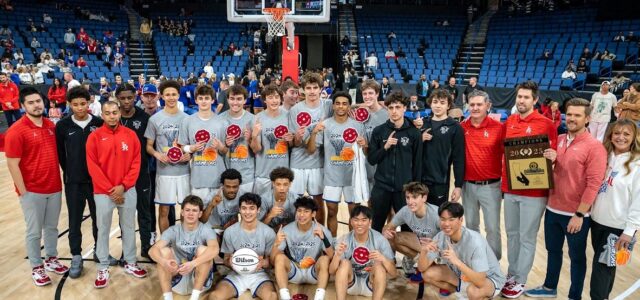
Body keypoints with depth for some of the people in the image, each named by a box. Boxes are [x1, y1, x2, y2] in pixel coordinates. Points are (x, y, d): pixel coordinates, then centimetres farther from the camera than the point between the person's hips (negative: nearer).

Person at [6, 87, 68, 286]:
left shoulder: (51, 126, 4)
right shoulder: (17, 131, -14)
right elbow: (12, 164, -14)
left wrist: (59, 181, 12)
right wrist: (23, 192, -13)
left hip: (55, 187, 5)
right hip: (32, 191, -5)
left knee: (52, 227, 18)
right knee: (34, 232, 8)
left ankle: (51, 259, 34)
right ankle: (36, 268, 22)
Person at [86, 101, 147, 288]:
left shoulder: (130, 135, 1)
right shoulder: (95, 136, -4)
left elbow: (136, 162, 0)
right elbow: (93, 166, -7)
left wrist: (123, 185, -10)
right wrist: (110, 189, -11)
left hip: (128, 190, 2)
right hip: (103, 192, -2)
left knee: (129, 227, 13)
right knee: (103, 230, 8)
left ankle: (130, 263, 27)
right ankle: (103, 268, 21)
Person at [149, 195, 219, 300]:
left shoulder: (206, 231, -10)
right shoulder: (173, 231, -3)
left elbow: (214, 249, -31)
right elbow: (152, 250, -19)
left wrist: (193, 264, -46)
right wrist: (164, 262, -41)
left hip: (201, 281, -2)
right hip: (178, 281, 2)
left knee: (203, 250, -26)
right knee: (164, 251, -19)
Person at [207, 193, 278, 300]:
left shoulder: (268, 232, -8)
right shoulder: (230, 232, -5)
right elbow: (226, 259, 5)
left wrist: (263, 263, -24)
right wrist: (230, 261, -20)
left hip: (259, 274, -1)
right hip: (237, 274, 1)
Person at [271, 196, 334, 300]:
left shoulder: (323, 231, -12)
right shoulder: (287, 230, -10)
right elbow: (273, 260, -12)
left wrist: (324, 238, -39)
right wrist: (276, 244, -34)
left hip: (314, 272, -1)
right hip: (293, 271, 1)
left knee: (325, 259, -30)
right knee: (280, 257, -27)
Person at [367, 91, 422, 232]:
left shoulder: (414, 133, -1)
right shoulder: (379, 131, 1)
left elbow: (418, 163, 1)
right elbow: (371, 159, 1)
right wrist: (385, 147, -15)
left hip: (405, 188, -1)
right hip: (381, 187, 1)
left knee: (407, 227, 8)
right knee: (376, 226, 14)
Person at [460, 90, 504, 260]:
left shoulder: (498, 127, -8)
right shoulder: (462, 127, 0)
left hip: (491, 186, -3)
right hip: (468, 185, 3)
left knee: (492, 227, 4)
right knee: (470, 225, 16)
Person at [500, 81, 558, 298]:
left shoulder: (546, 124, -9)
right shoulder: (509, 122, 7)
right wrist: (503, 181, 11)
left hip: (534, 191, -5)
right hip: (510, 188, 5)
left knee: (527, 238, 6)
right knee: (512, 234, 15)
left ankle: (520, 281, 19)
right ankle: (512, 274, 30)